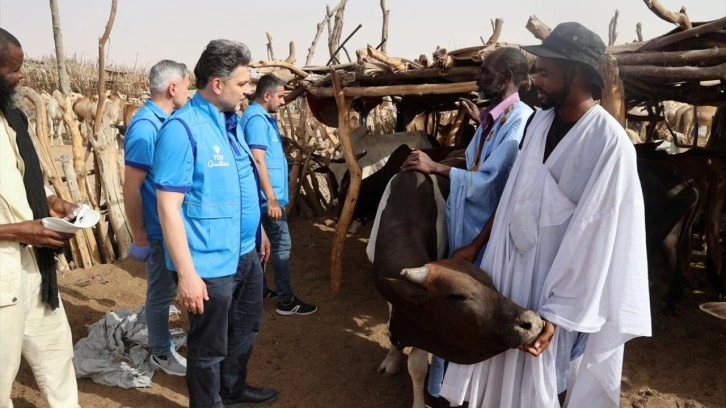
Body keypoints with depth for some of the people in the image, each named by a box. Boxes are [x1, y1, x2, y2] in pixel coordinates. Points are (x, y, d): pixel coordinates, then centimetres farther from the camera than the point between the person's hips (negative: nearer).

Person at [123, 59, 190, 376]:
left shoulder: (166, 121, 6)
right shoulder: (146, 126, -21)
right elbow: (131, 188, -22)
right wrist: (139, 238, -18)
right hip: (160, 230, -8)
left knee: (168, 289, 21)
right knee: (161, 292, 7)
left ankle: (164, 340, 39)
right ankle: (161, 353, 24)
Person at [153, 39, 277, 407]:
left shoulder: (230, 121, 7)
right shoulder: (182, 129, -20)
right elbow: (169, 206, -22)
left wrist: (258, 232, 20)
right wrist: (186, 274, -24)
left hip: (245, 254, 9)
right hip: (210, 263, -9)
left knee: (246, 328, 25)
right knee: (209, 347, 11)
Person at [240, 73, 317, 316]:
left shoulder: (263, 118, 15)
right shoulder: (257, 119, -18)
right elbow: (258, 160, -25)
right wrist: (272, 199, -26)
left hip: (267, 196, 11)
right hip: (268, 197, -11)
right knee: (281, 245, -6)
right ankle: (287, 301, 1)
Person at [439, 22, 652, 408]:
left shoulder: (609, 142, -20)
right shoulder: (540, 121, 1)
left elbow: (593, 236, -20)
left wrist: (557, 310, -19)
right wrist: (477, 245, 9)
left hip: (559, 276, -6)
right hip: (516, 264, 6)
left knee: (548, 374, 13)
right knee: (505, 364, 19)